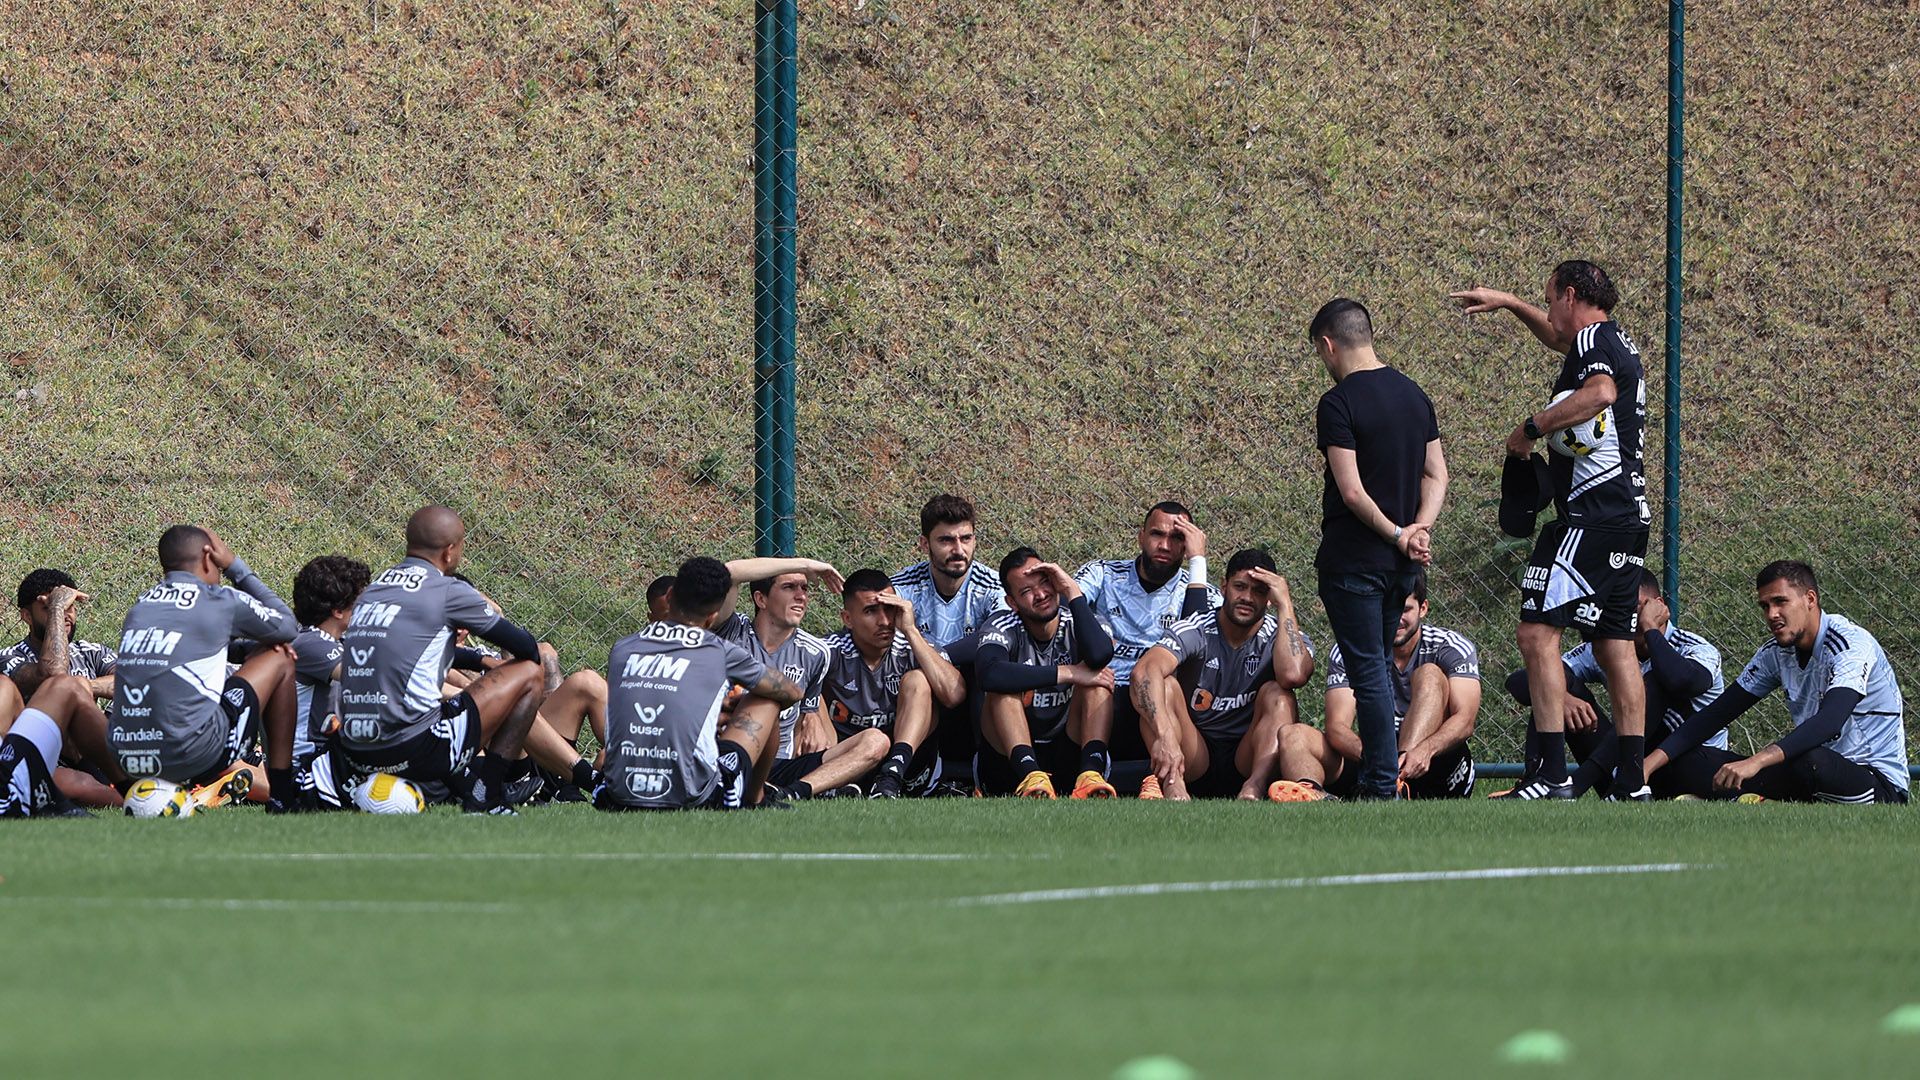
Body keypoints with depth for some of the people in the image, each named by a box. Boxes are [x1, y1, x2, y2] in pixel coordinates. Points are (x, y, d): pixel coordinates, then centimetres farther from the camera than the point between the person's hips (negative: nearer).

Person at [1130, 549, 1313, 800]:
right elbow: (1144, 672, -28)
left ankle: (1253, 790, -47)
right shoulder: (1195, 631, -6)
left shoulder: (1280, 637, -3)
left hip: (1248, 761, 0)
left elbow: (1293, 675, -30)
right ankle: (1170, 783, -48)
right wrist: (1165, 737, -45)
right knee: (1164, 684, -22)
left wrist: (1285, 605, -21)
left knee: (1277, 694, -23)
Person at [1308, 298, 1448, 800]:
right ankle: (1374, 778, 17)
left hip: (1353, 559, -7)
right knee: (1380, 669, 15)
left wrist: (1395, 534, -9)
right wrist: (1419, 527, -2)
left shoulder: (1338, 404, -14)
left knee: (1369, 673, -4)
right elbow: (1437, 474, 11)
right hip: (1401, 566, 7)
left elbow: (1352, 491, -19)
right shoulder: (1413, 394, 10)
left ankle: (1382, 786, -5)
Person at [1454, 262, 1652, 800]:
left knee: (1537, 630, -11)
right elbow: (1564, 343, 44)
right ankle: (1632, 780, 7)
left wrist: (1532, 428, -22)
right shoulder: (1619, 343, 20)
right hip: (1629, 516, 10)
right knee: (1615, 645, 10)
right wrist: (1510, 304, 48)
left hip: (1591, 511, -10)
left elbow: (1600, 392, -31)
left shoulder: (1593, 340, -8)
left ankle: (1552, 775, -19)